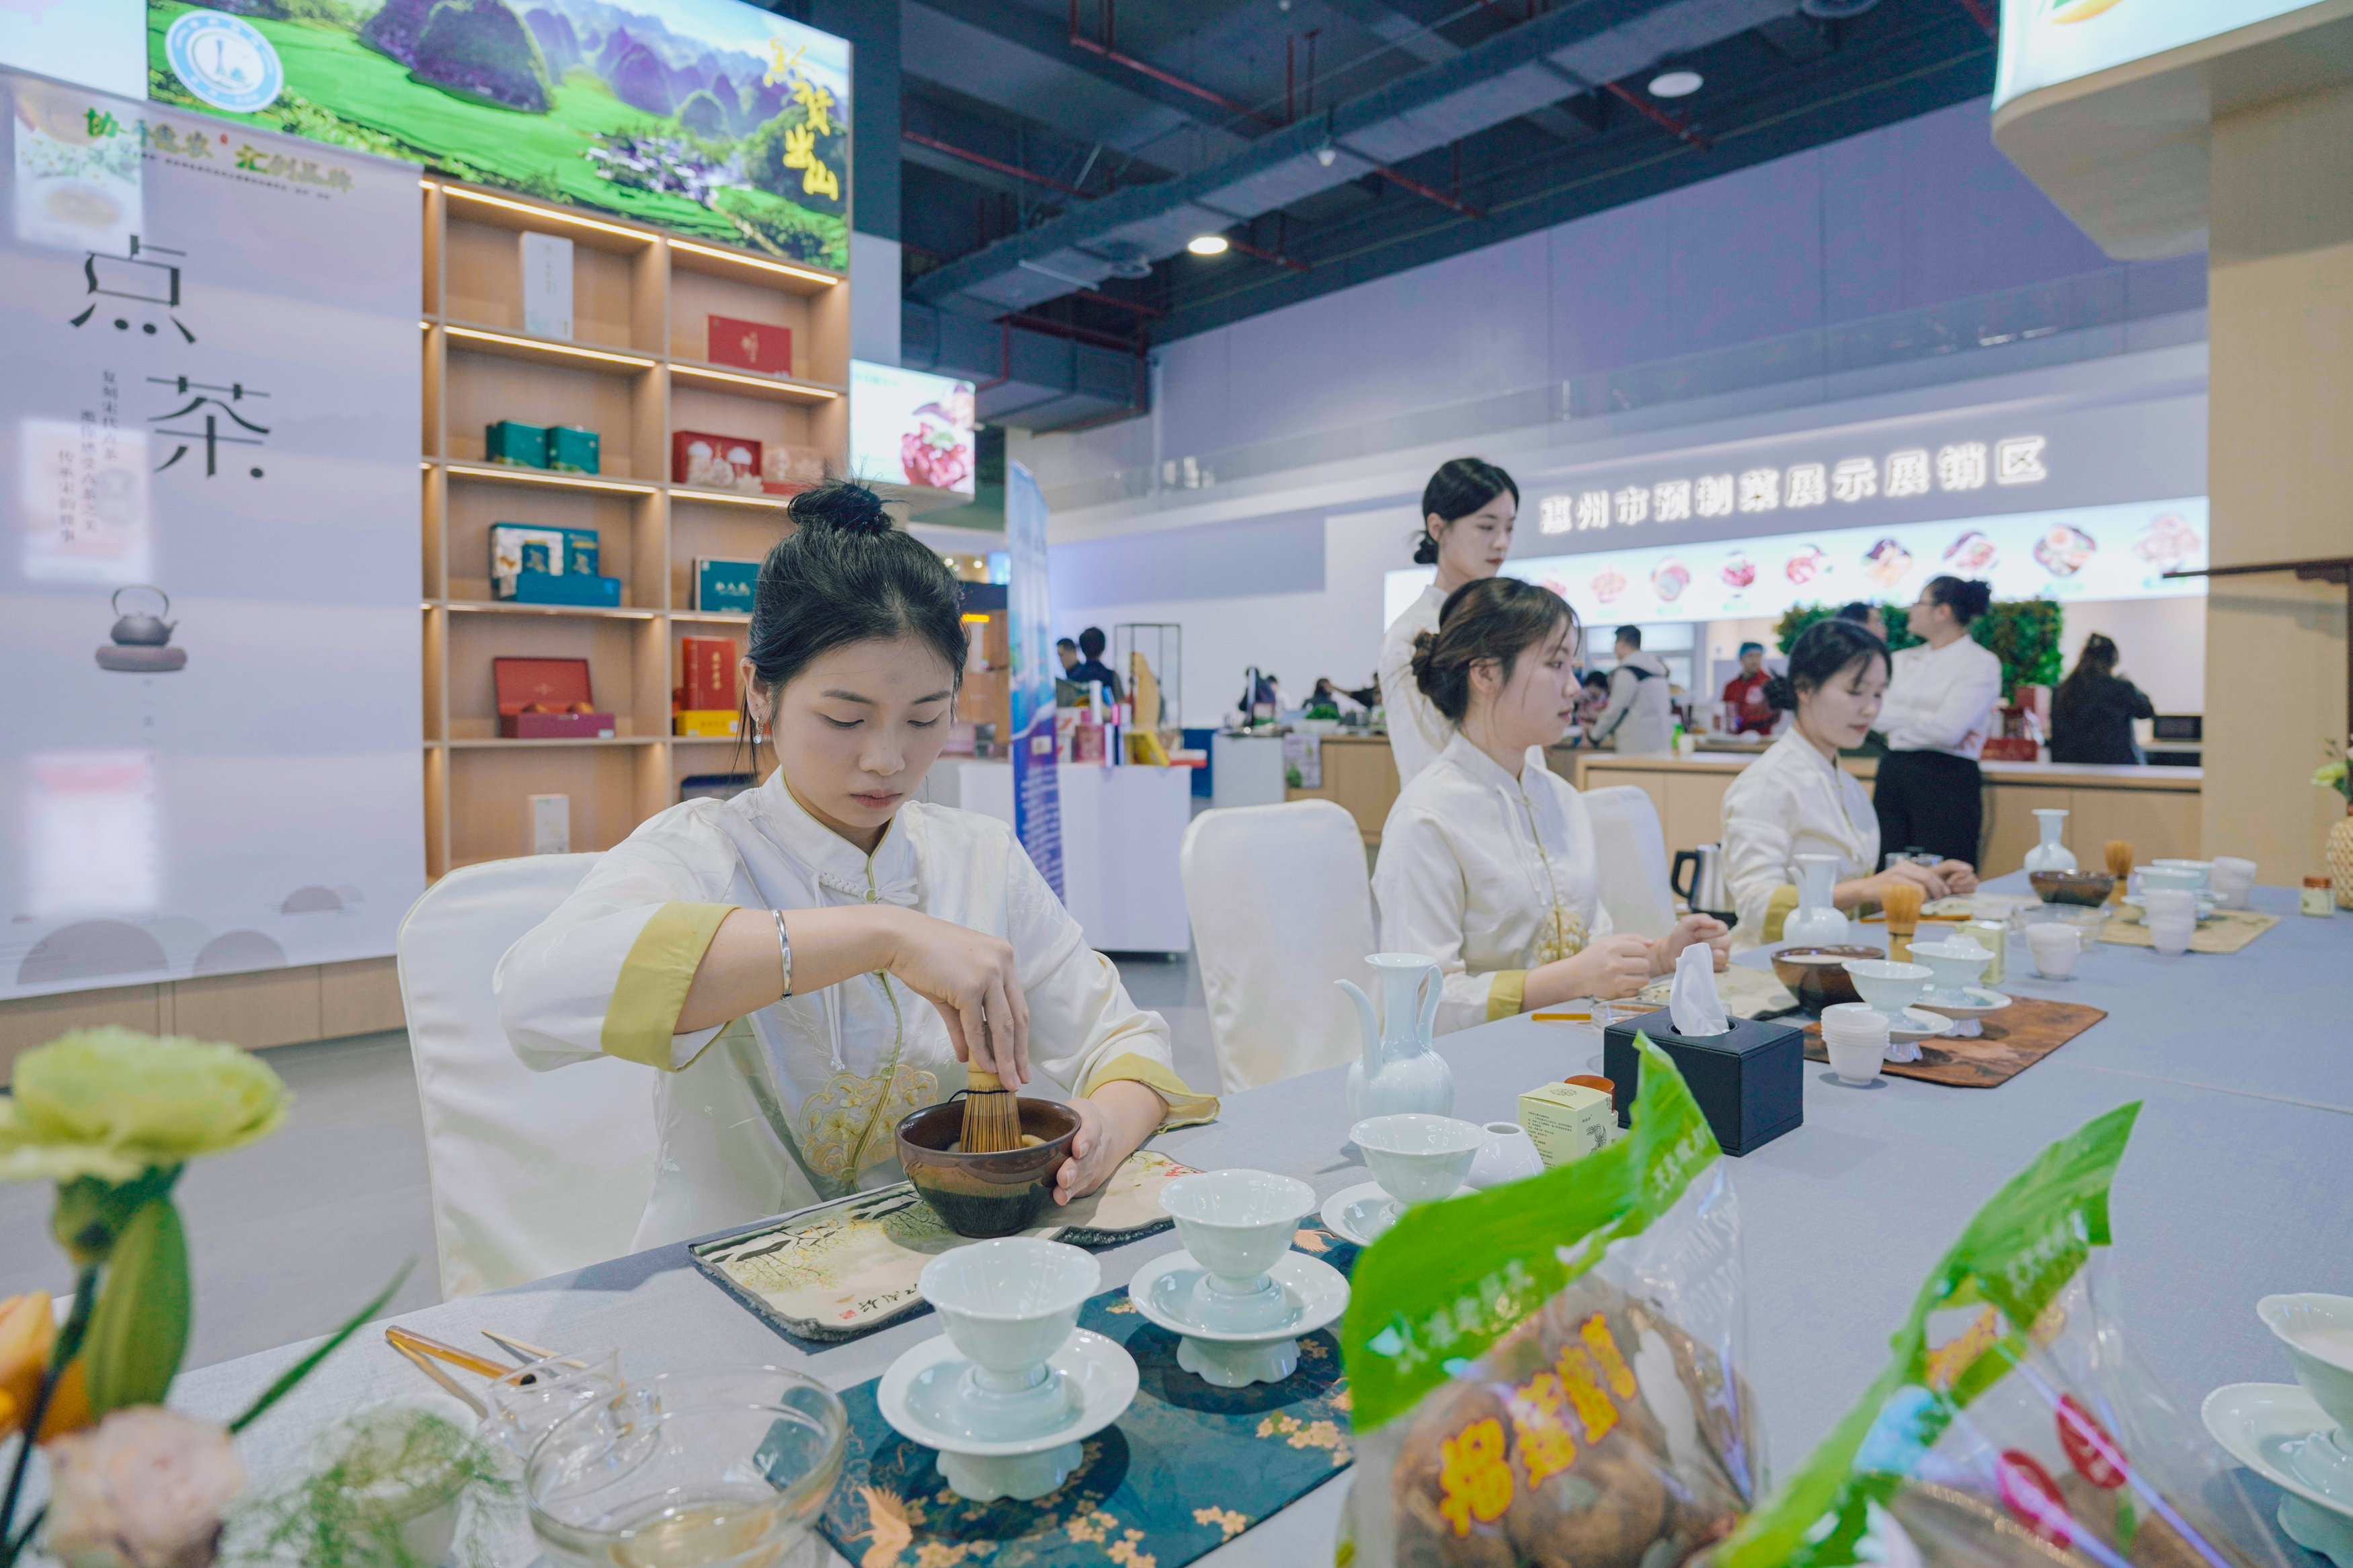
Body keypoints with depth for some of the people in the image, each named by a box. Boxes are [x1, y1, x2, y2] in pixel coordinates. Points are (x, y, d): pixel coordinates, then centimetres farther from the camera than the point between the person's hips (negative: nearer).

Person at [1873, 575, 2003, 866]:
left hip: (1946, 780, -5)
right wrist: (1927, 722, -11)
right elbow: (1877, 713, -1)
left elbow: (1946, 729, -16)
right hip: (1893, 775, 6)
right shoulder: (1904, 660, 14)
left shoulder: (1982, 664, -3)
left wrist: (1899, 721, -2)